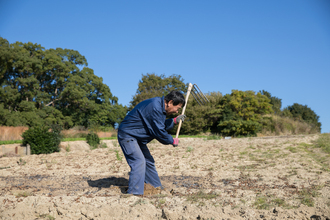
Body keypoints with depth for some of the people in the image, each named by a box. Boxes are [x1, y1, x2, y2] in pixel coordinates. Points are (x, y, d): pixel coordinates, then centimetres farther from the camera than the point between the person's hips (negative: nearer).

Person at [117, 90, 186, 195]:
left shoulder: (160, 106, 6)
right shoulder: (155, 108, -27)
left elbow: (160, 125, 18)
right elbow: (159, 131, -24)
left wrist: (174, 120, 8)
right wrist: (172, 141, -10)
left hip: (137, 138, 11)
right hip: (127, 135, -11)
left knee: (148, 161, 16)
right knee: (139, 161, -20)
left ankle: (156, 187, 28)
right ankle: (134, 193, -19)